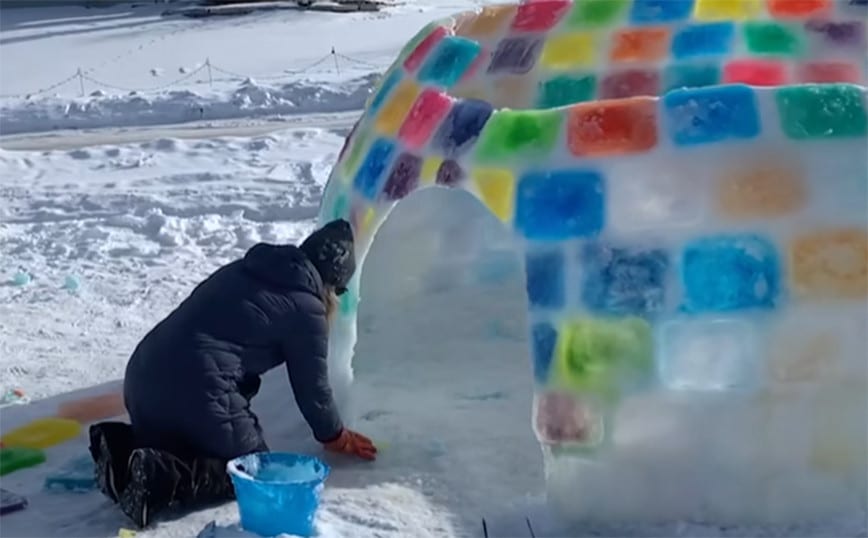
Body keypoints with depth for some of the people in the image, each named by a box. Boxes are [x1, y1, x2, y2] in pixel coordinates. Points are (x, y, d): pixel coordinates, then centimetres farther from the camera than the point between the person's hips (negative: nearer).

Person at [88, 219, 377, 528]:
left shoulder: (245, 269, 21)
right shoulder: (306, 308, -1)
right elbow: (311, 386, 7)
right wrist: (337, 437, 26)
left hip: (144, 372, 8)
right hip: (197, 391, -8)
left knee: (180, 444, 31)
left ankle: (121, 445, 1)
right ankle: (158, 476, -14)